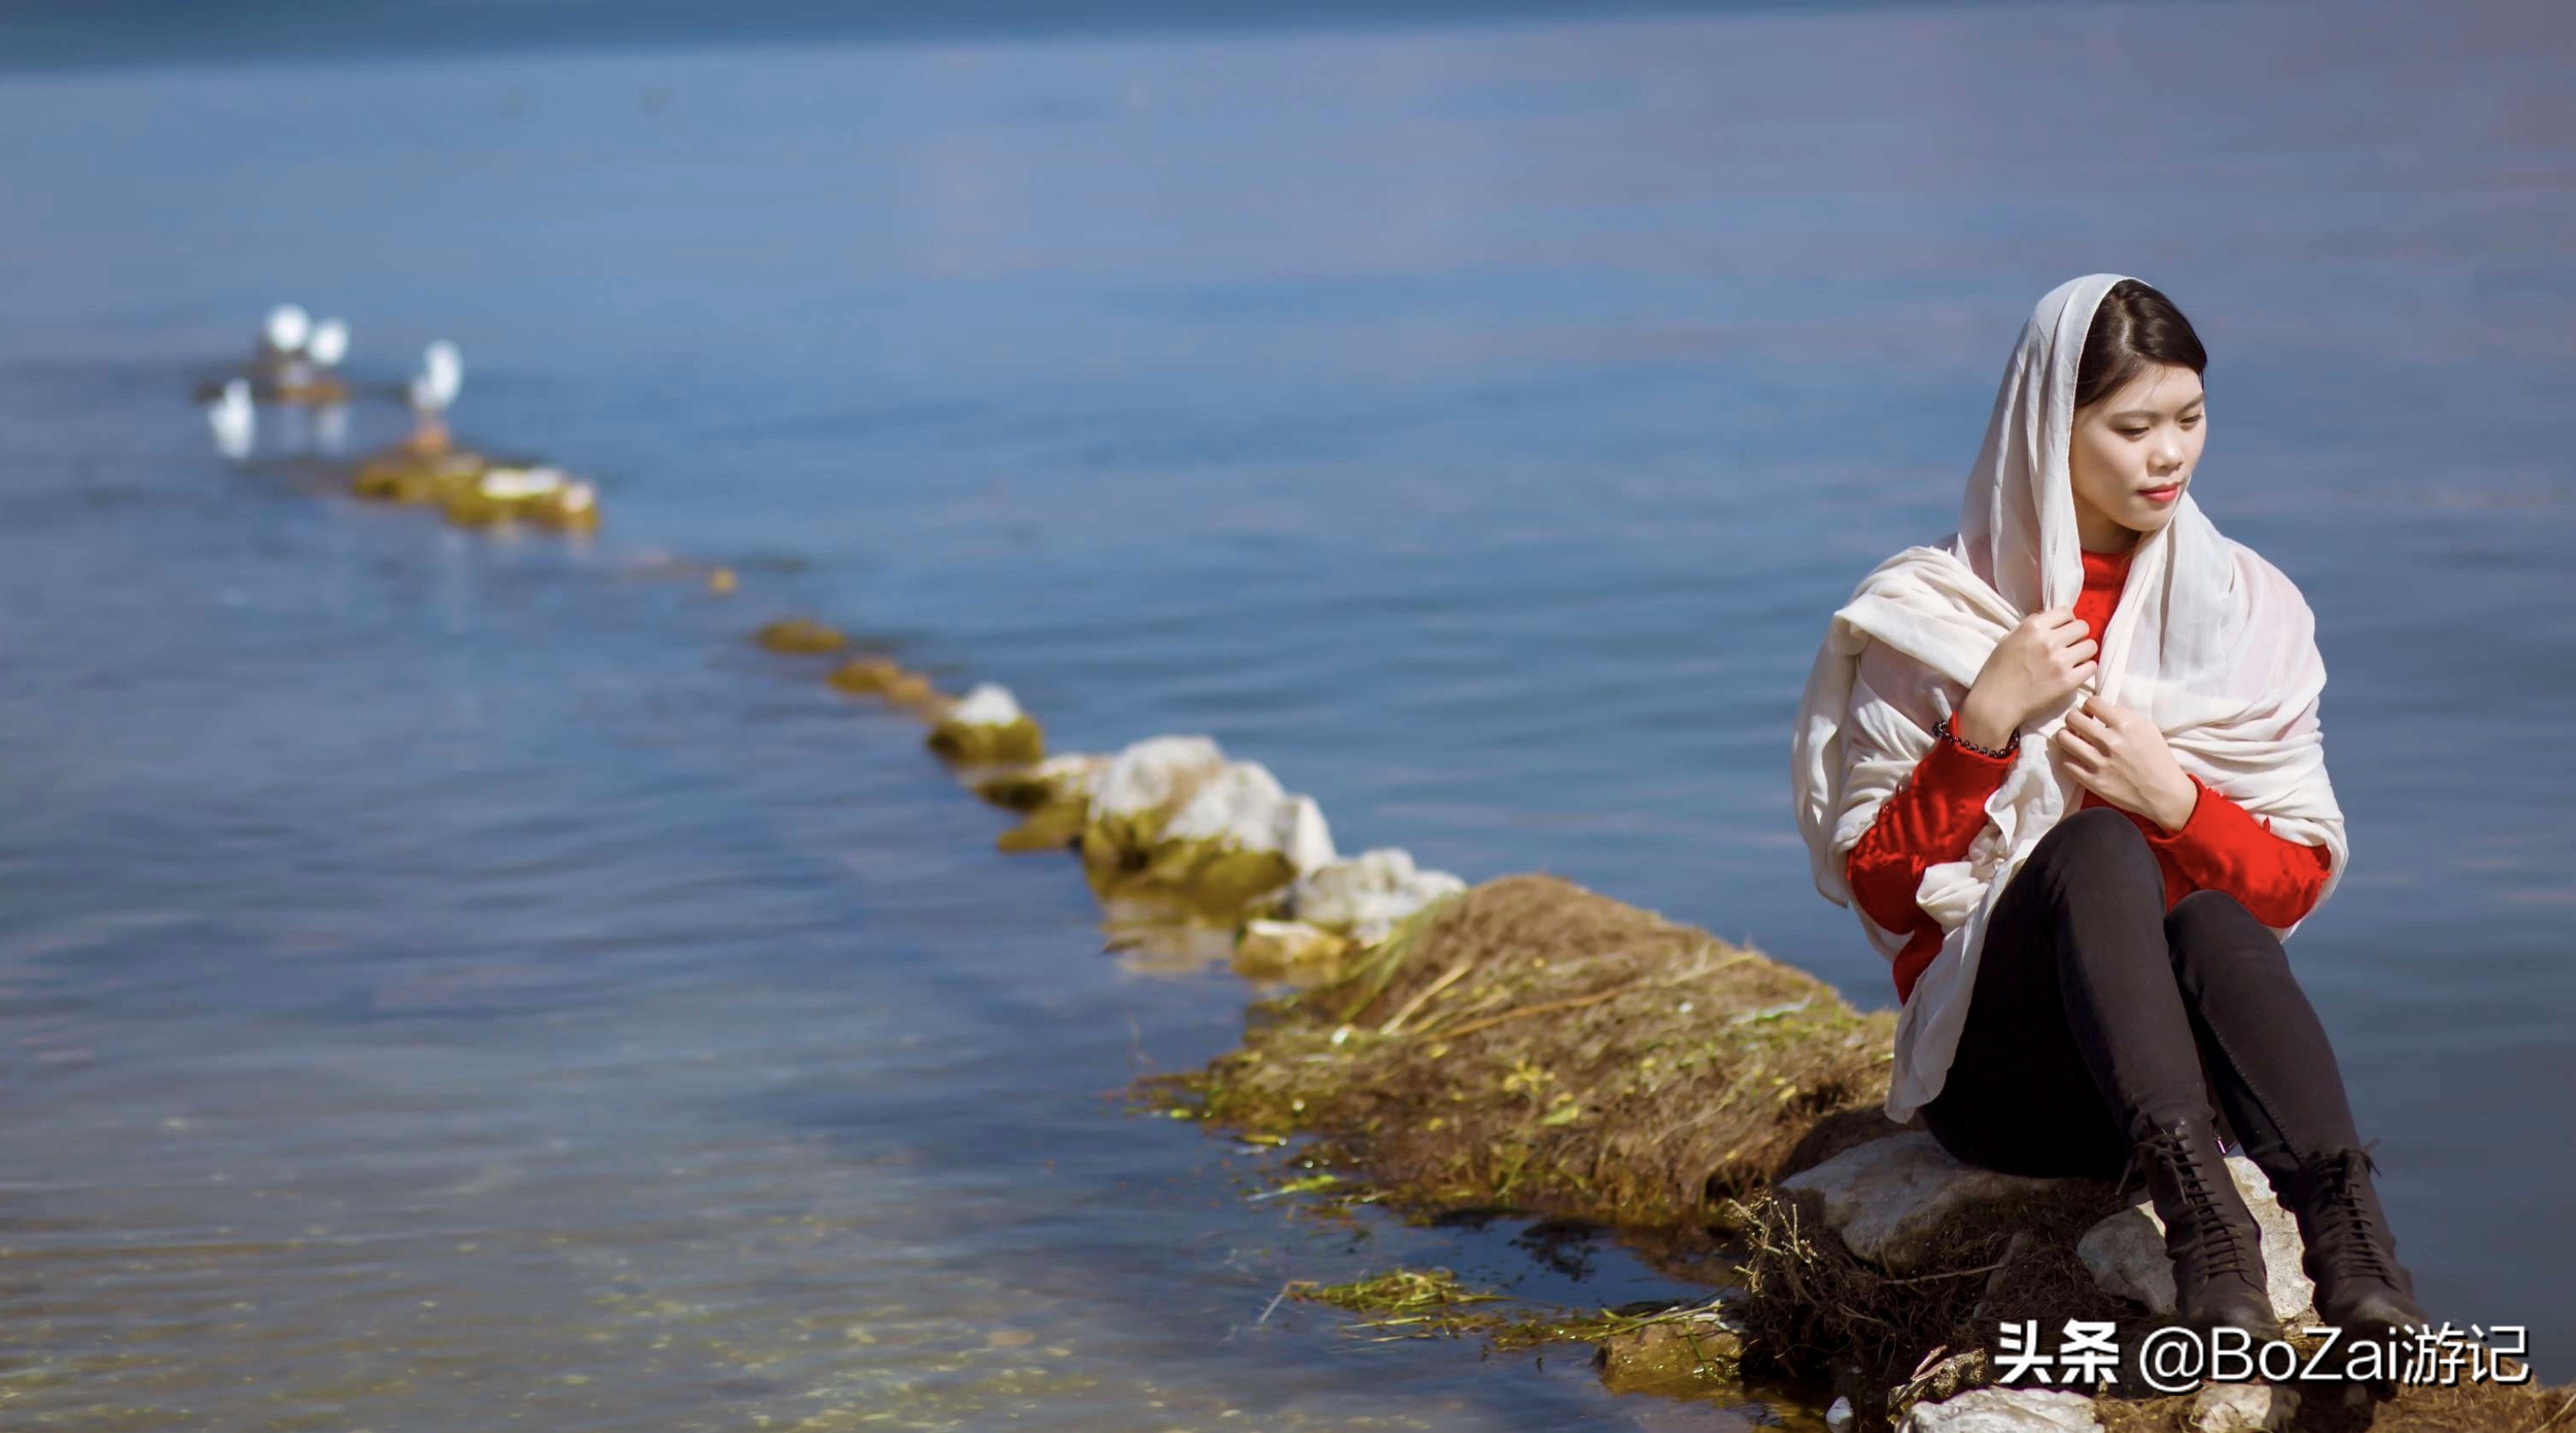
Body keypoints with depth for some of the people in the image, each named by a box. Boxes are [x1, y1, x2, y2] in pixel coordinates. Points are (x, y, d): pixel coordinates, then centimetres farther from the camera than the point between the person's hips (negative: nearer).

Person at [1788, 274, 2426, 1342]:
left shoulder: (2249, 610, 10)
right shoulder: (1927, 619, 3)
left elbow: (2296, 883, 7)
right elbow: (1880, 890, 0)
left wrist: (2175, 799, -12)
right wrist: (1985, 723, -13)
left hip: (2171, 1051, 2)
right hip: (1993, 1071, -2)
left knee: (2214, 924, -33)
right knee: (2096, 845, -33)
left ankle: (2349, 1241, -56)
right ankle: (2197, 1211, -57)